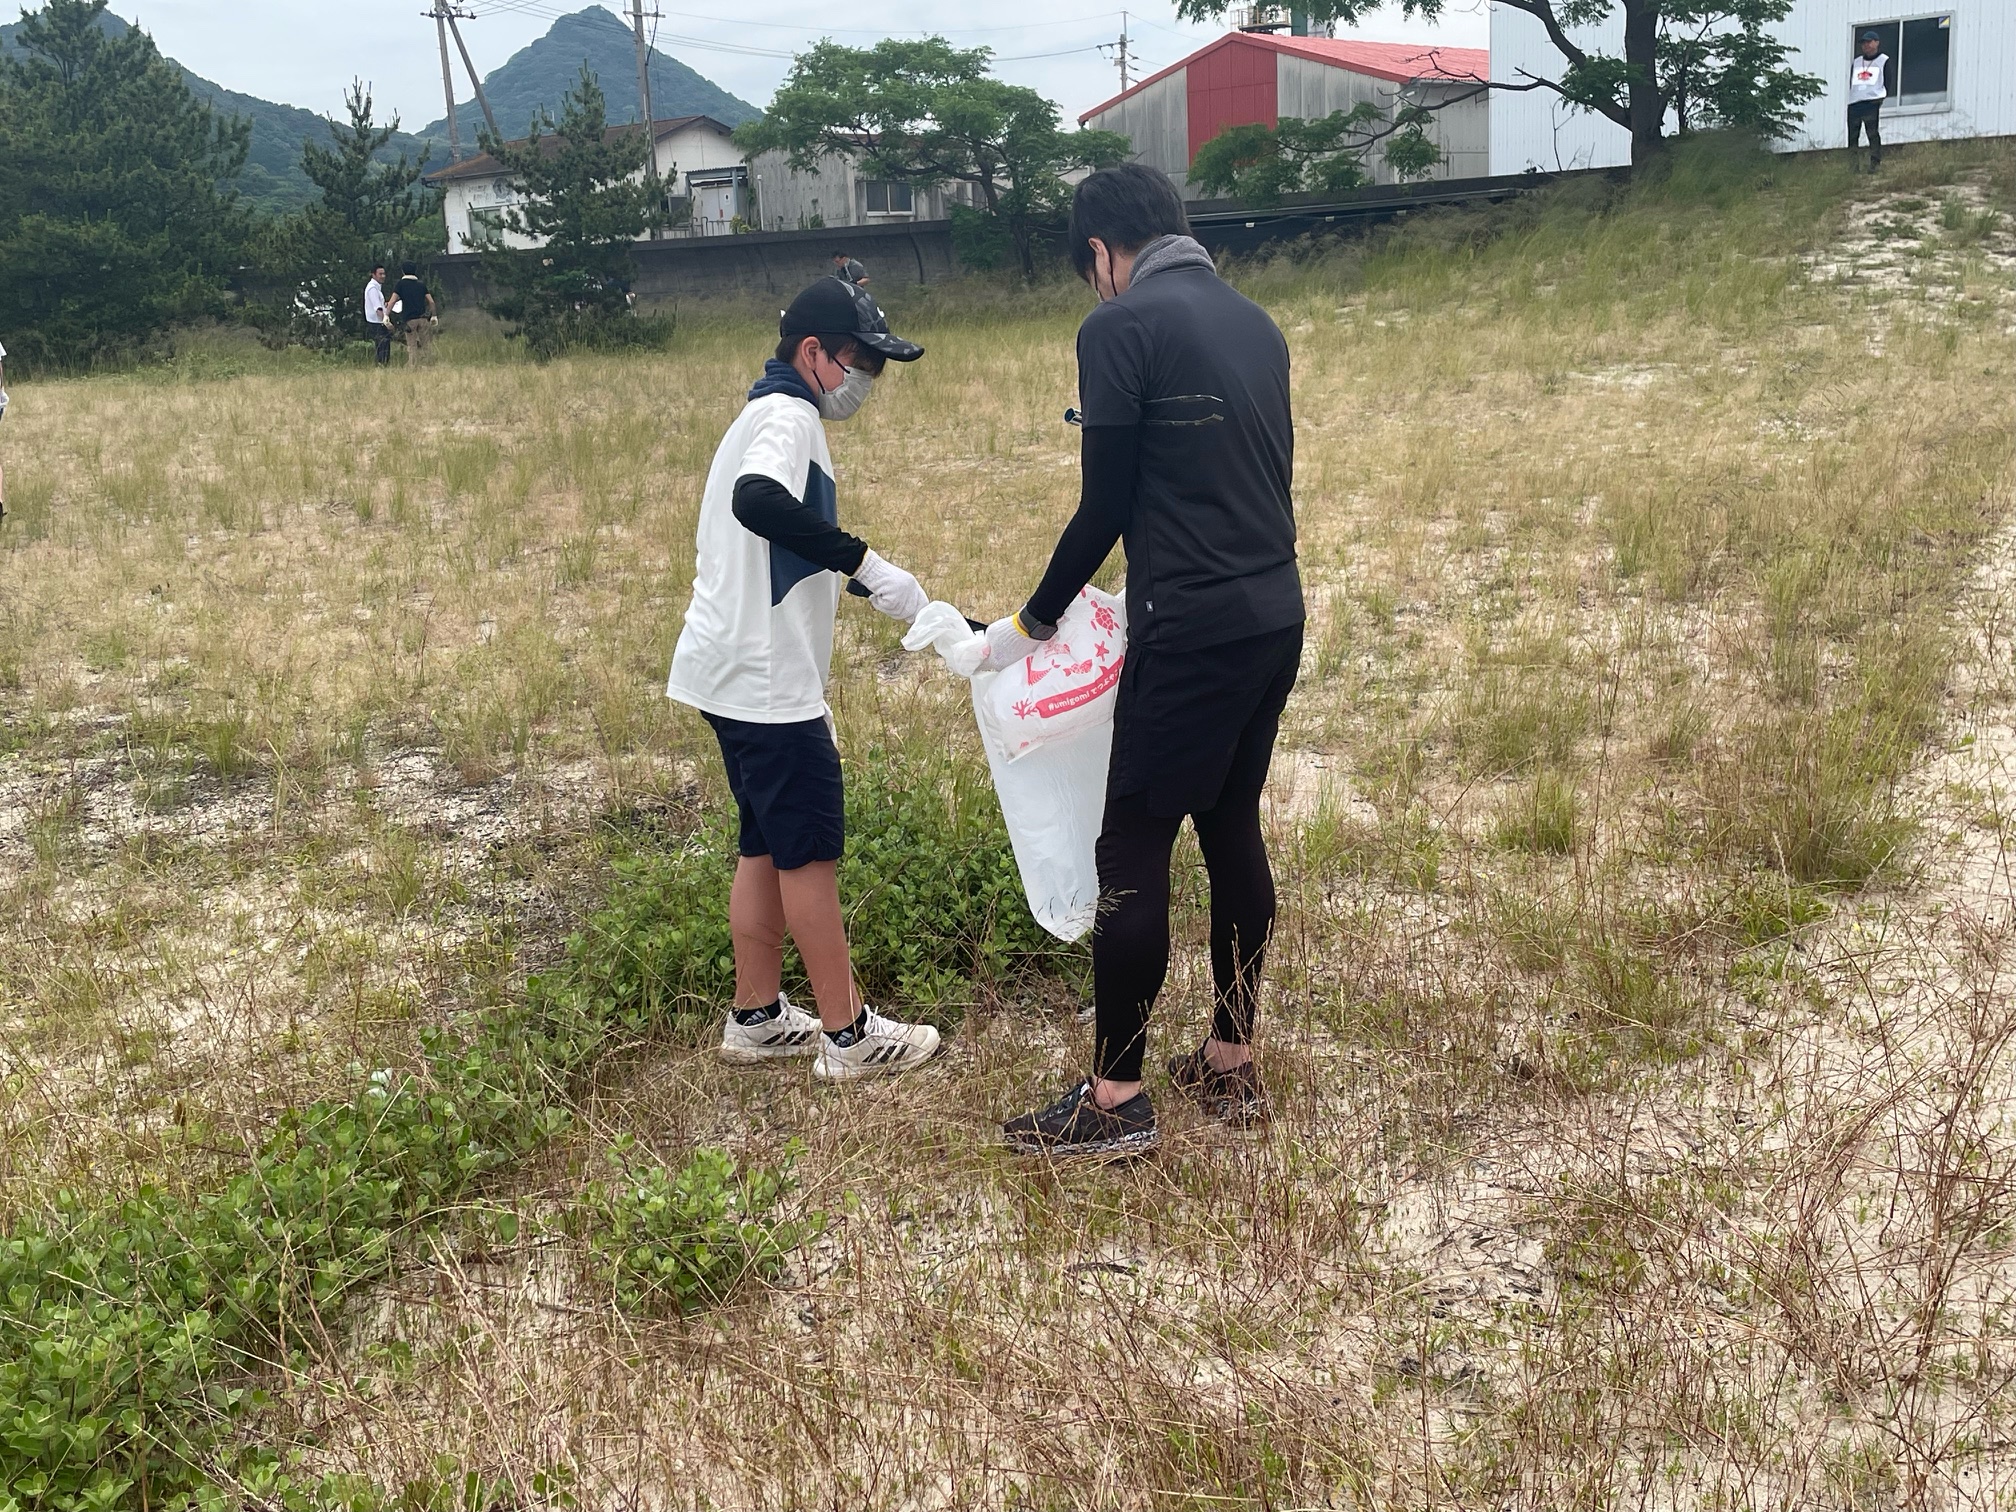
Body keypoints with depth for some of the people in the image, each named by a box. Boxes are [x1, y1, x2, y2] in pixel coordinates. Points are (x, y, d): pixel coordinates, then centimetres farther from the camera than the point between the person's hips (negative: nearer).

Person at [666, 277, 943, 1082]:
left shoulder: (767, 416, 19)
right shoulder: (788, 418, -14)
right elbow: (757, 502, -36)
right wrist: (867, 564, -34)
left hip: (735, 673, 10)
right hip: (765, 680, -10)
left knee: (766, 845, 15)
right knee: (810, 851, -1)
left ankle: (756, 1017, 24)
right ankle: (848, 1034, 8)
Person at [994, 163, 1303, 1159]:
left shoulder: (1120, 327, -8)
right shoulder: (1253, 321, 14)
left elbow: (1106, 506, -10)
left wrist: (1032, 623, 2)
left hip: (1191, 628, -8)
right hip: (1276, 615, 8)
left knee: (1133, 849, -1)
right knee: (1232, 830, 15)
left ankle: (1116, 1100, 6)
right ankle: (1231, 1066, 25)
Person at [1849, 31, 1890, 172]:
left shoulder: (1884, 60, 8)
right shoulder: (1856, 61, 21)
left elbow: (1887, 82, 4)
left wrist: (1884, 99, -6)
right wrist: (1847, 99, 11)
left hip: (1873, 102, -5)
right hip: (1854, 103, 5)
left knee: (1873, 134, -10)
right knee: (1852, 135, 2)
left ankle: (1875, 162, -9)